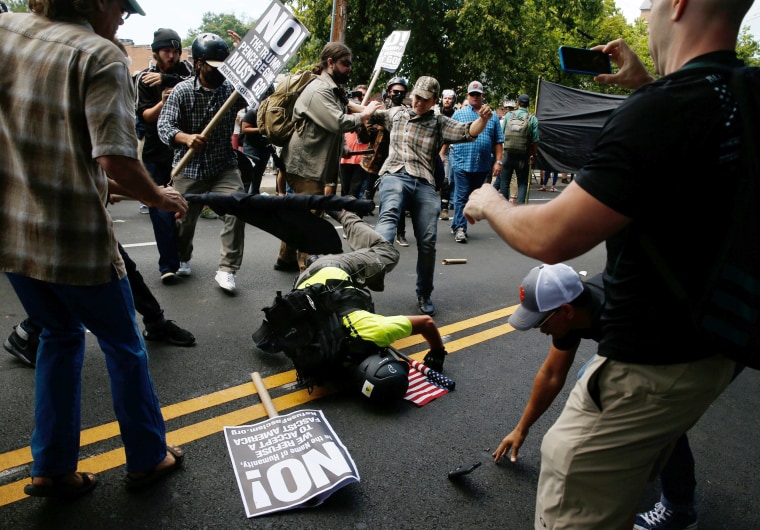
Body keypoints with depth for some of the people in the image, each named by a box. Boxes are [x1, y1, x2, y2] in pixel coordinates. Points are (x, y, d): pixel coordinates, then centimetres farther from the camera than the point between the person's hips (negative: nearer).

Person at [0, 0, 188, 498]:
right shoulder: (101, 55, -14)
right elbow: (115, 159, -25)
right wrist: (158, 197, -7)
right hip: (76, 239, -6)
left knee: (60, 334, 24)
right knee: (123, 344, 13)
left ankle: (53, 469, 31)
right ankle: (148, 458, 29)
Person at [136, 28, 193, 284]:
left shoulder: (186, 69, 7)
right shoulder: (144, 78, 6)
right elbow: (144, 116, -2)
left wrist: (166, 79, -25)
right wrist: (162, 103, -20)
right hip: (157, 153, 0)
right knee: (161, 209, -5)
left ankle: (182, 257, 19)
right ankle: (168, 264, -1)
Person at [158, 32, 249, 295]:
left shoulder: (232, 88, -1)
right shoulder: (182, 91, -6)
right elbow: (164, 125, -15)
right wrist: (187, 138, -37)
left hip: (224, 166, 1)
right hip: (188, 168, 0)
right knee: (184, 219, 10)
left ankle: (226, 270, -10)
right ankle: (182, 259, 42)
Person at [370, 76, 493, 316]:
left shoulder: (440, 123, 17)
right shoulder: (396, 115, 22)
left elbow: (468, 132, 5)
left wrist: (483, 119, -15)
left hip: (424, 184, 1)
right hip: (395, 176, -1)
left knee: (428, 242, -4)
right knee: (389, 214, -34)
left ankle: (424, 295, 15)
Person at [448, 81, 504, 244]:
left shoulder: (492, 116, 11)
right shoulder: (459, 114, 6)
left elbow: (498, 142, 9)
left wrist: (498, 161, 2)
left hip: (483, 166, 3)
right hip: (462, 163, -3)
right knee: (461, 197, -6)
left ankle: (456, 224, 23)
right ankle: (460, 229, -2)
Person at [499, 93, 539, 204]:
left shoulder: (508, 115, 0)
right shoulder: (532, 119, -4)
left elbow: (501, 135, 3)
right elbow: (535, 140, -5)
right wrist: (533, 155, 6)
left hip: (508, 154, 1)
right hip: (523, 156, -1)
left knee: (504, 182, 11)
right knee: (522, 183, 8)